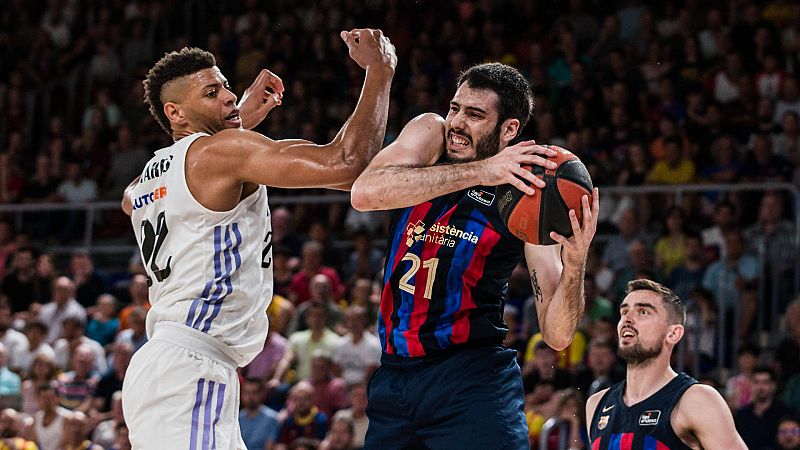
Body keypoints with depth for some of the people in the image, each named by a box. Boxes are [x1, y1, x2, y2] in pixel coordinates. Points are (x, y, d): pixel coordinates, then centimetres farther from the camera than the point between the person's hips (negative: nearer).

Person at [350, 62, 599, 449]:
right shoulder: (429, 133, 2)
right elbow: (364, 194, -22)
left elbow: (557, 335, -8)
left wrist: (575, 266, -28)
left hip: (471, 379, -3)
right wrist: (479, 171, -28)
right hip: (393, 376, 3)